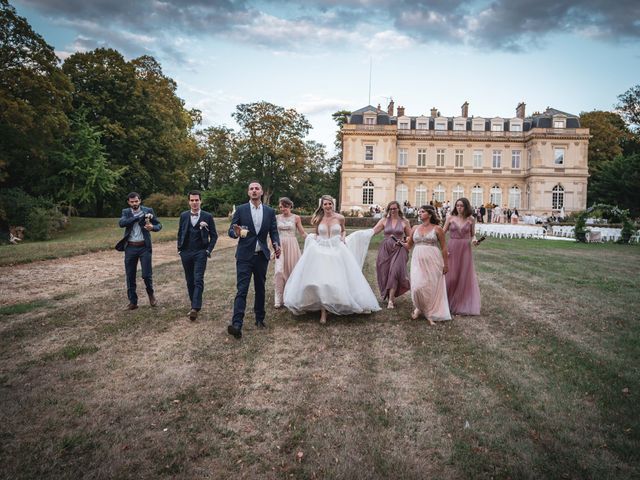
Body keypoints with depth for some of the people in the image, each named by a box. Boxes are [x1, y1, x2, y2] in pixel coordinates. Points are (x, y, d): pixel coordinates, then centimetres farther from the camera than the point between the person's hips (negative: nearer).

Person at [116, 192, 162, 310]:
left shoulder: (148, 211, 1)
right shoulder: (126, 212, 4)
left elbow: (159, 225, 4)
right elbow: (121, 223, -15)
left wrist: (153, 227, -20)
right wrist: (139, 217, -21)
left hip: (144, 247, -2)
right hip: (130, 247, 2)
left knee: (147, 274, -5)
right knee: (130, 276, 6)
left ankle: (150, 294, 24)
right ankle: (133, 302, 18)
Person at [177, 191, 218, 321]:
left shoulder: (207, 216, -2)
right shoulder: (183, 215, 6)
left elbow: (214, 235, 3)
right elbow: (180, 233, 14)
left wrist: (209, 250, -5)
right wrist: (179, 248, 6)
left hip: (200, 253, -4)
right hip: (186, 253, 4)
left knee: (198, 280, -13)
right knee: (190, 281, 9)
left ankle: (195, 308, -18)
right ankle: (194, 306, 19)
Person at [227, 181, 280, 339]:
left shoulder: (270, 211, 6)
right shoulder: (241, 210, 0)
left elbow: (274, 232, 6)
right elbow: (231, 231, -1)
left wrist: (276, 245, -14)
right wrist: (236, 233, -25)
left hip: (262, 255, 3)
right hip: (245, 255, -3)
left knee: (260, 289, 13)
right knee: (242, 289, -10)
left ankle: (259, 319, 26)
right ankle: (237, 324, -15)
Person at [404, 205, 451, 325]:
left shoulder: (437, 229, 0)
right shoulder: (415, 228, 10)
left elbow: (443, 247, 2)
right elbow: (409, 245, 17)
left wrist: (446, 264, 1)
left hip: (433, 261, -2)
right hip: (418, 261, 2)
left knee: (431, 287, 1)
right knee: (417, 286, -8)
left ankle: (430, 314, 16)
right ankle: (419, 307, 20)